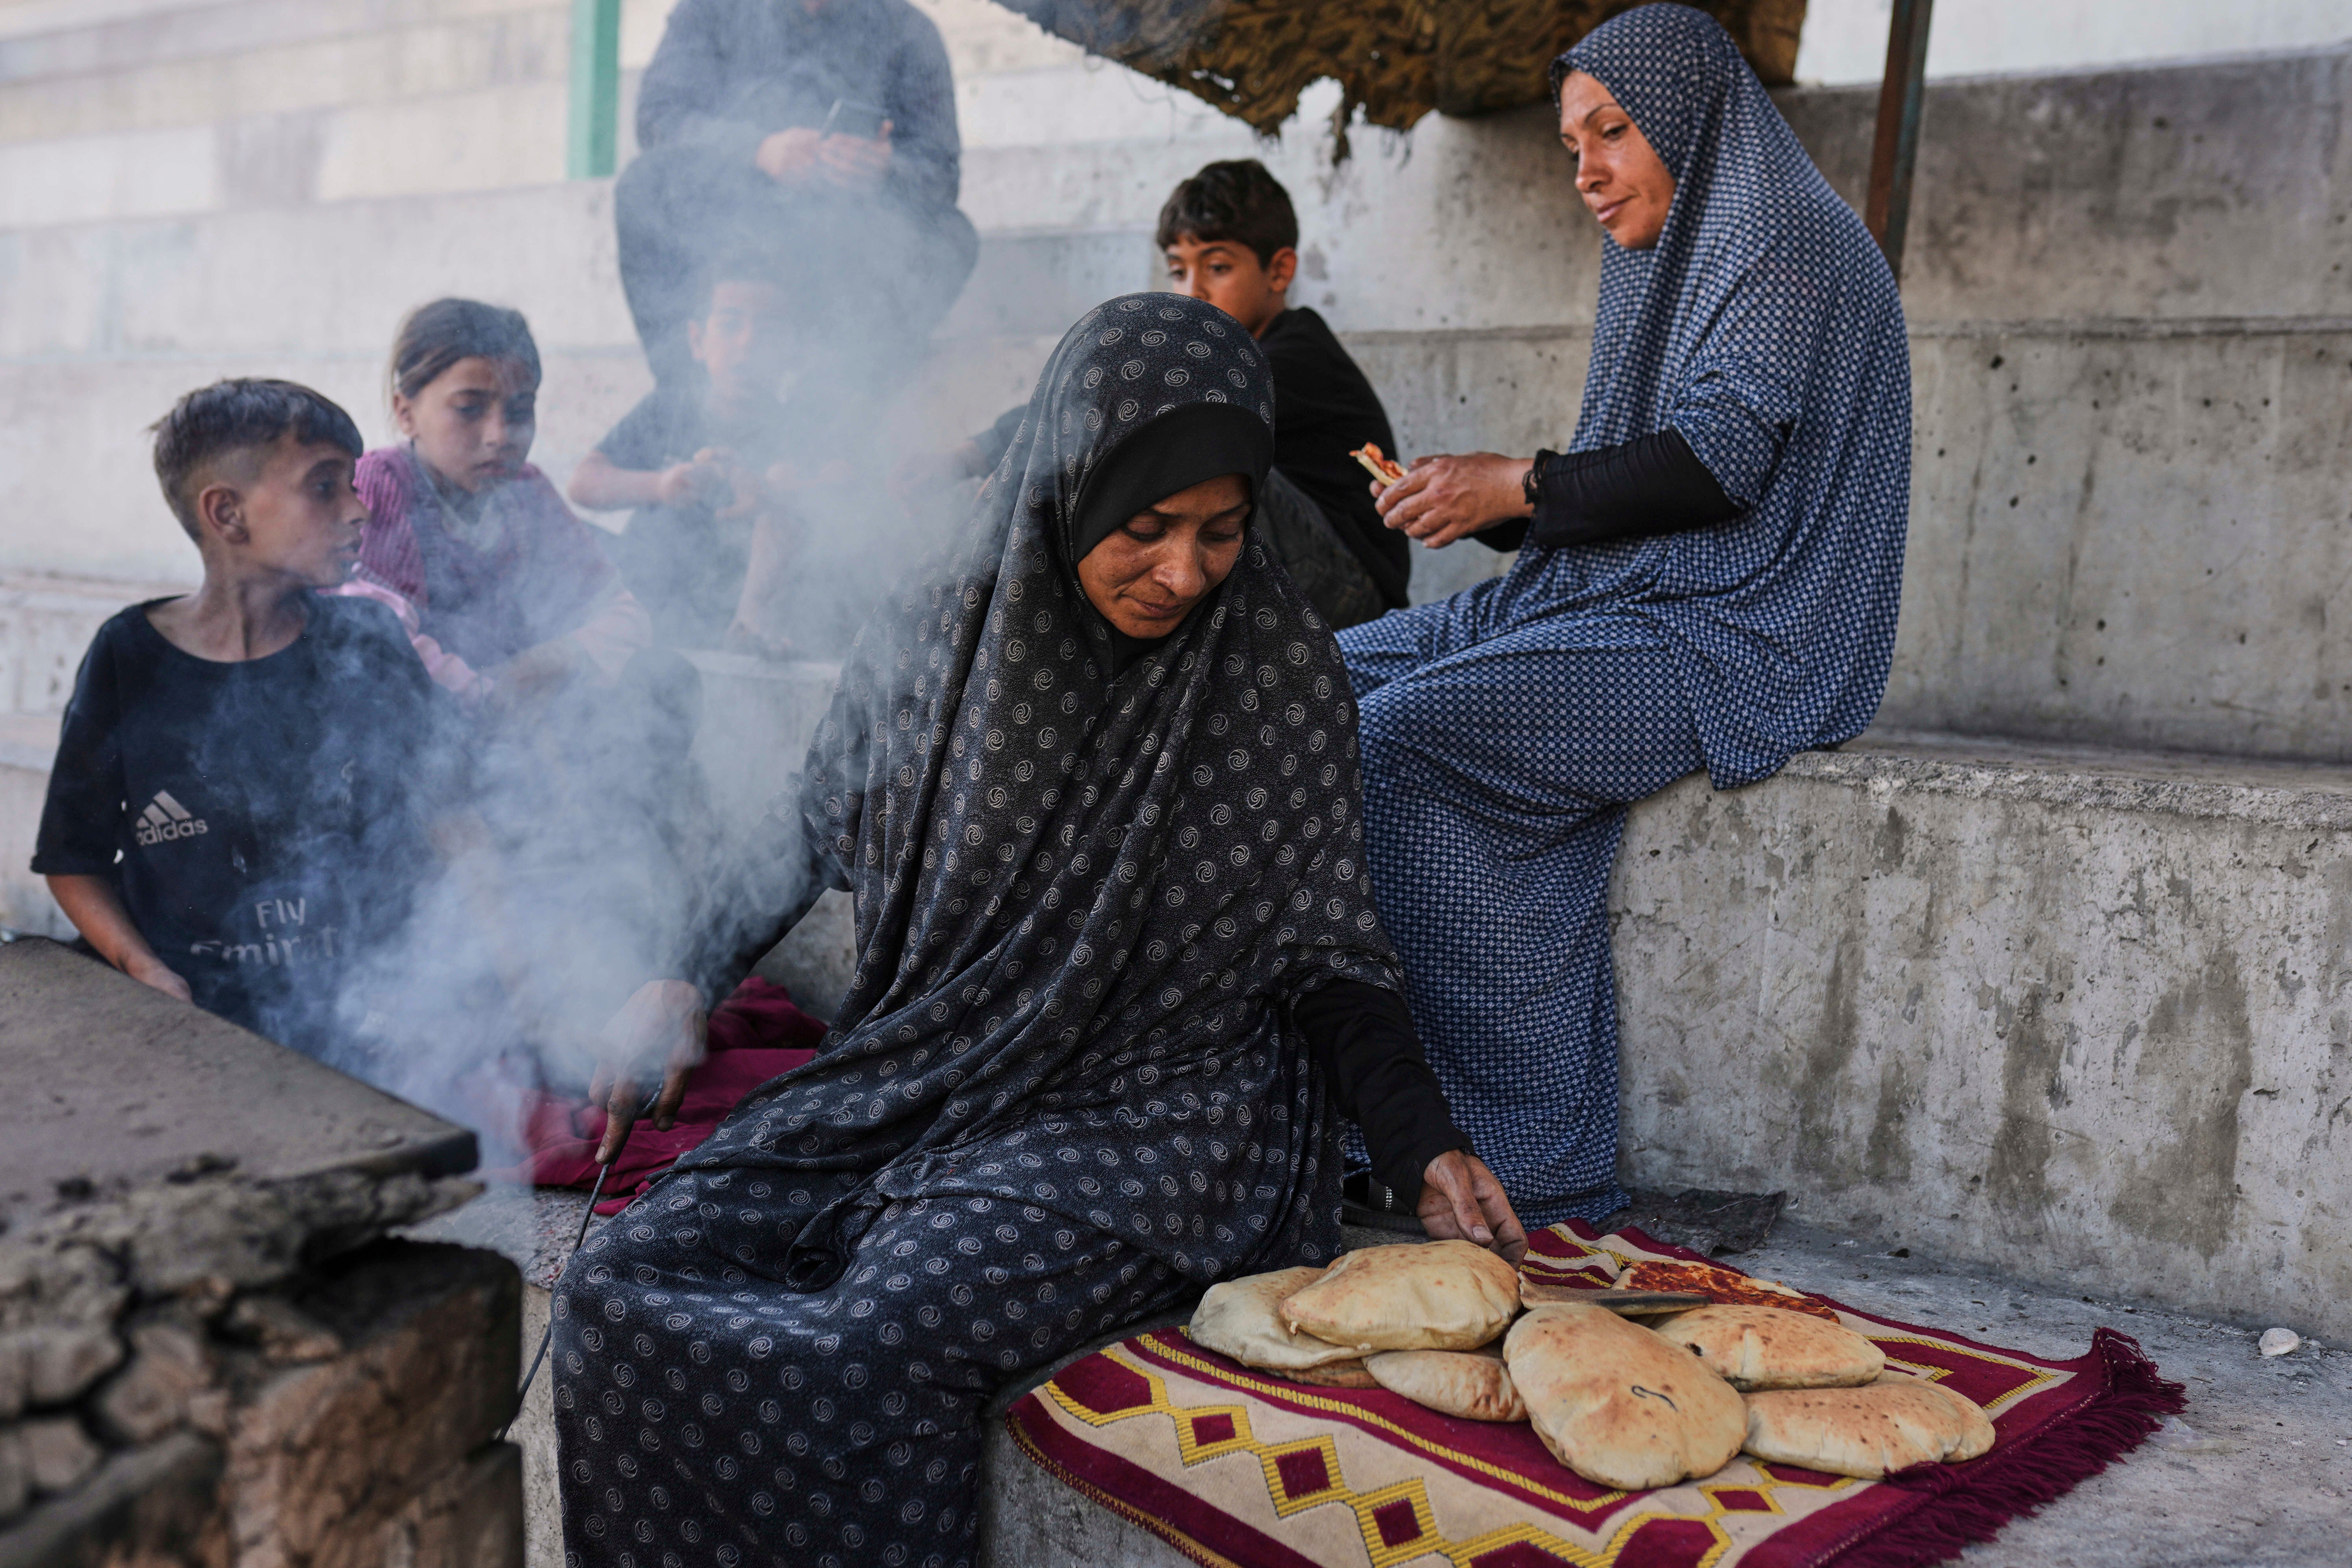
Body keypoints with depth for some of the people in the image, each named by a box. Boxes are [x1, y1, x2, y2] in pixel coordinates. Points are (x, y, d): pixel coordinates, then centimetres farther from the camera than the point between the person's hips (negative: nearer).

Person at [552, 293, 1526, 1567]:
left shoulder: (1282, 679, -6)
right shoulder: (932, 639, 1)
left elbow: (1323, 956, 1)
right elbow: (817, 832, 17)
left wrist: (1424, 1149, -10)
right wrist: (685, 984, 7)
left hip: (1146, 1117, -3)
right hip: (910, 1082, 4)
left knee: (871, 1348, -28)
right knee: (619, 1290, -13)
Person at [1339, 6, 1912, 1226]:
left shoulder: (1783, 239, -6)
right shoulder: (1672, 261, 24)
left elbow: (1720, 461, -18)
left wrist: (1518, 485, -16)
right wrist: (1479, 503, 4)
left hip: (1727, 641, -10)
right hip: (1616, 609, 10)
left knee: (1411, 735, -28)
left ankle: (1536, 1185, -22)